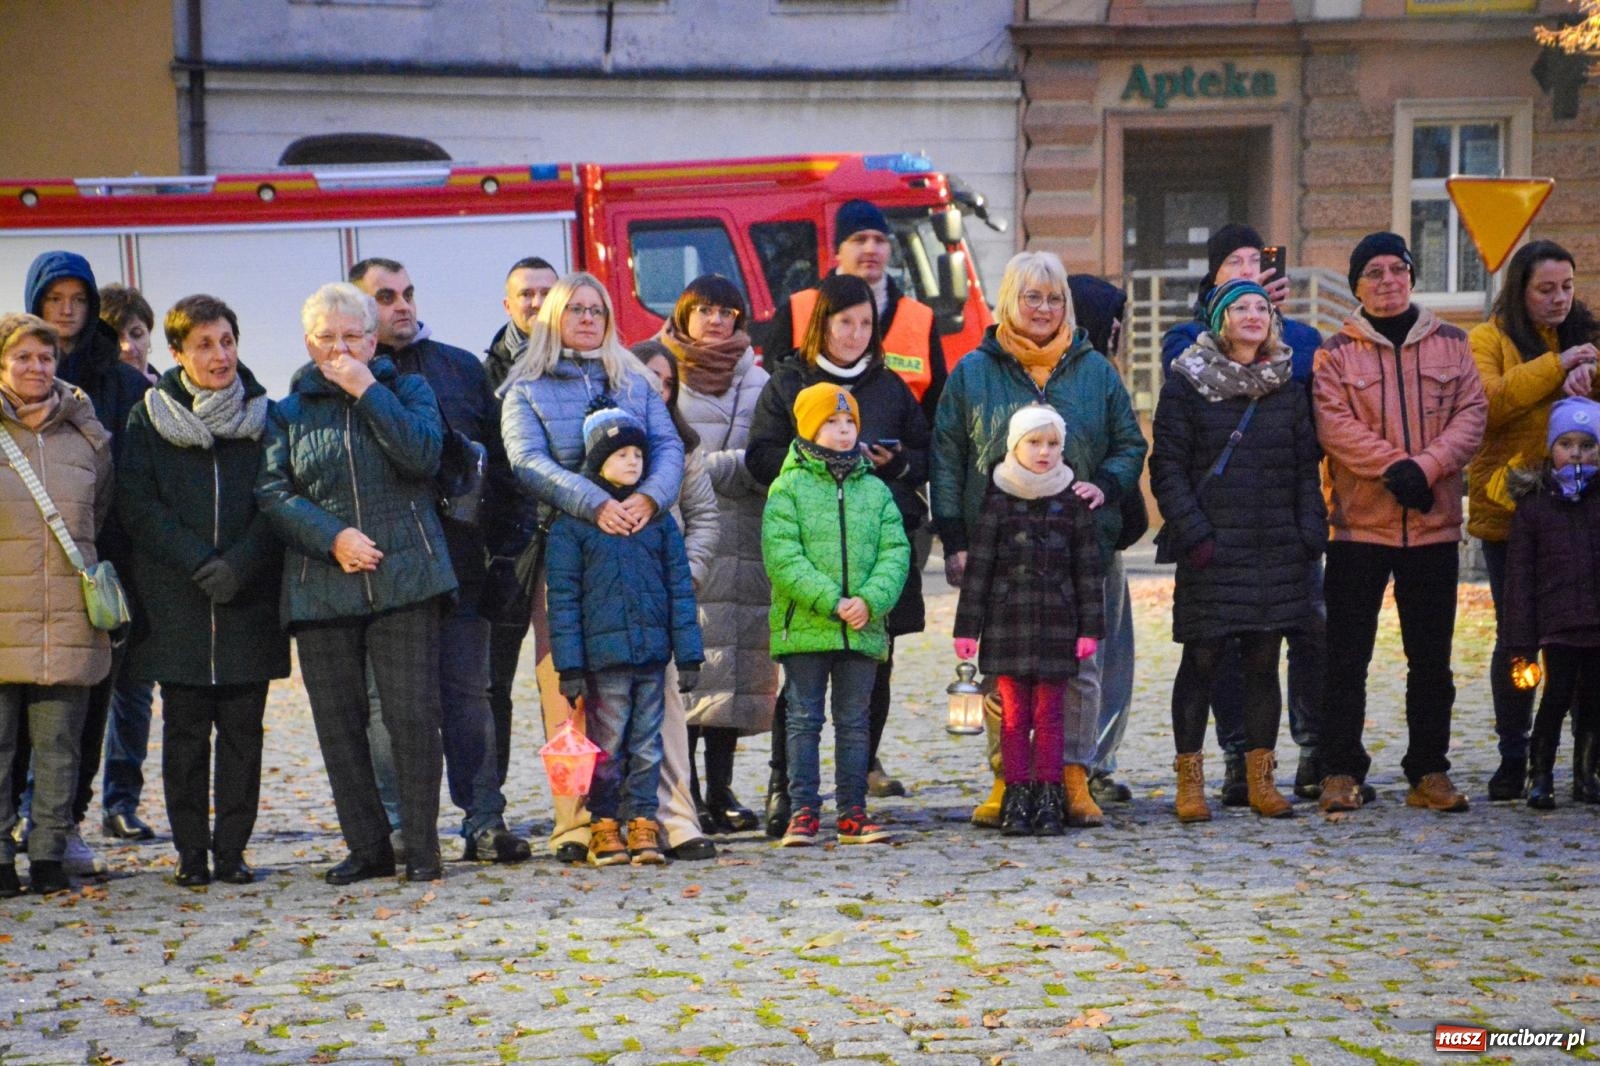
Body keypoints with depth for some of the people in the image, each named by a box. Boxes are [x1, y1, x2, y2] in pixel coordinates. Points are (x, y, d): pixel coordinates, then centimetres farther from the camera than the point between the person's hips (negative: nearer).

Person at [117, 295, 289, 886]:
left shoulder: (264, 416, 8)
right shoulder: (149, 419, 5)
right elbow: (135, 505, -2)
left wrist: (240, 563, -13)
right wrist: (198, 562, -13)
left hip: (250, 598, 1)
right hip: (175, 603, -1)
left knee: (242, 727, 1)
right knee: (185, 730, 2)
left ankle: (232, 849, 8)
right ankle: (191, 853, 8)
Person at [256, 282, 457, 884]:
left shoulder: (408, 390, 11)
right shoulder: (290, 411, 12)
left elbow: (423, 455, -9)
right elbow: (272, 493, 1)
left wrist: (367, 391, -8)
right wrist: (332, 537, -12)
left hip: (404, 580, -2)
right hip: (320, 586, 2)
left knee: (412, 716, -7)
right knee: (338, 723, 3)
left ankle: (422, 847, 1)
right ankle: (367, 848, 13)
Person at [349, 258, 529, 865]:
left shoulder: (461, 369, 15)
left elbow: (498, 457, 15)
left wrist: (484, 520, 2)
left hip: (458, 561, 3)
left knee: (469, 692, 3)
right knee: (390, 698, -1)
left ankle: (485, 819, 6)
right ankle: (399, 825, 3)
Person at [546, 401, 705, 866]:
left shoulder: (658, 517, 10)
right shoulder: (571, 524, -2)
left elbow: (680, 587, 10)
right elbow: (563, 598, -3)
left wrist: (688, 654, 5)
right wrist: (569, 666, -8)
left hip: (653, 653, 3)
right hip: (603, 655, -3)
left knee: (647, 745, 6)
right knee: (607, 746, 2)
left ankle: (643, 824, 11)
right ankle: (604, 826, 11)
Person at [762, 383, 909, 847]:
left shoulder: (875, 490, 11)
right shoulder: (789, 487, -1)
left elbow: (895, 551, 4)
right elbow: (782, 556, -11)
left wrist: (870, 600, -14)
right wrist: (830, 602, -19)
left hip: (863, 629, 4)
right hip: (804, 628, -3)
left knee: (854, 722, 9)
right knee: (804, 720, 1)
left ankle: (853, 812, 15)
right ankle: (803, 813, 6)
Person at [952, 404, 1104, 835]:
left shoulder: (1072, 501, 5)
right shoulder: (998, 500, 2)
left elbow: (1088, 568, 7)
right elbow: (977, 565, 2)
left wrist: (1090, 627, 2)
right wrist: (967, 627, -1)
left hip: (1056, 620, 1)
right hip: (1008, 620, 0)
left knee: (1050, 714, 1)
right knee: (1014, 714, 1)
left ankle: (1048, 800, 6)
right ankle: (1017, 801, 6)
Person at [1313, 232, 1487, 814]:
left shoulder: (1450, 344, 10)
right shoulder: (1337, 352, 3)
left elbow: (1472, 413, 0)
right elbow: (1334, 423, -9)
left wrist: (1426, 466, -15)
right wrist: (1393, 466, -21)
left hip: (1434, 523, 2)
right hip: (1359, 521, -2)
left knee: (1431, 657, 8)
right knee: (1347, 655, 0)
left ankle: (1429, 772, 16)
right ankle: (1341, 772, 6)